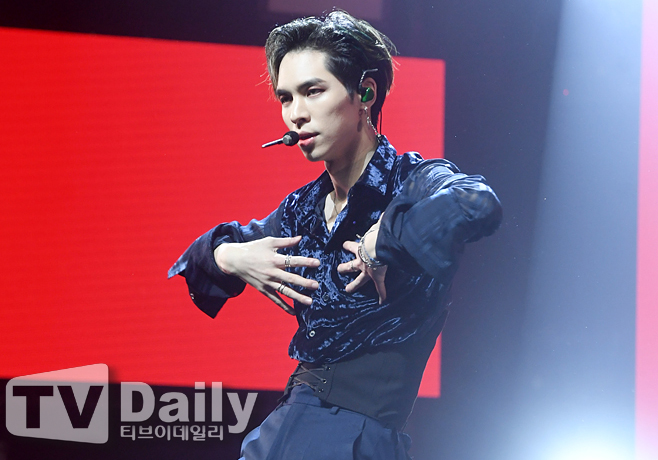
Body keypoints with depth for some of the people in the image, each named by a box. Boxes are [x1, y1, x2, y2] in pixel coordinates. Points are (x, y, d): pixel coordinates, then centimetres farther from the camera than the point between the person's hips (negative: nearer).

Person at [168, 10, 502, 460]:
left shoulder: (412, 184, -11)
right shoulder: (304, 208, 10)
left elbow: (480, 206, -35)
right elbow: (198, 255, 24)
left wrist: (382, 241, -25)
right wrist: (230, 257, 2)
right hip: (289, 421, 7)